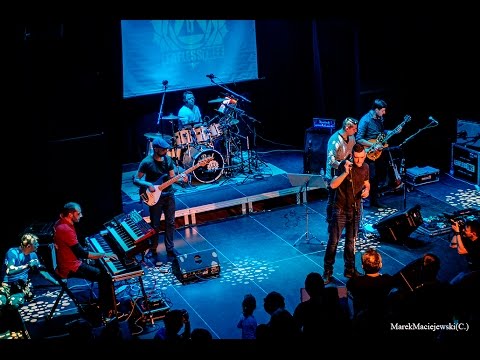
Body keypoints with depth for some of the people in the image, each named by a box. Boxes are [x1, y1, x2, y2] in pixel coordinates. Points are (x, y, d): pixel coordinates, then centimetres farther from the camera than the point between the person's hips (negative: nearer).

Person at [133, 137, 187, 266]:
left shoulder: (168, 160, 1)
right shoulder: (147, 162, -15)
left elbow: (172, 177, 9)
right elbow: (136, 180, -10)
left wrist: (180, 177, -11)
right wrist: (148, 185, -25)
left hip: (169, 194, 5)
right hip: (154, 197, -5)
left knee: (170, 223, 12)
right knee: (155, 226, 2)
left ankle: (170, 249, 26)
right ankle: (154, 253, 14)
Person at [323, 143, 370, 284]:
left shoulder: (365, 167, 1)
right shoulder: (344, 165, -16)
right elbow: (333, 185, -27)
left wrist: (366, 190, -4)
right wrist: (346, 173, -38)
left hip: (355, 209, 5)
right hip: (340, 209, -5)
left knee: (351, 241, 15)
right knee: (333, 241, -2)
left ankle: (350, 269, 27)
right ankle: (327, 272, 5)